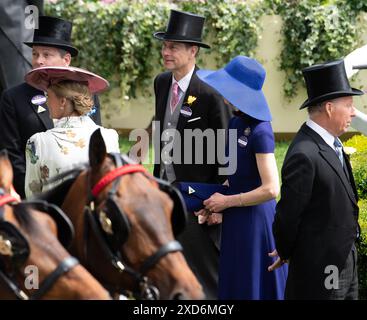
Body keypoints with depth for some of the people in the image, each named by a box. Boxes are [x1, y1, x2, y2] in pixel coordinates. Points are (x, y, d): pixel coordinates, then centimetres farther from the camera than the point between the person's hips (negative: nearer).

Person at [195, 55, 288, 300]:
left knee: (252, 288, 2)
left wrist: (227, 201, -13)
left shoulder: (259, 131, -19)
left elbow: (270, 189, -23)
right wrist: (218, 205, 1)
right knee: (233, 287, 16)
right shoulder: (236, 123, 6)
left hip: (254, 222, -9)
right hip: (235, 222, 9)